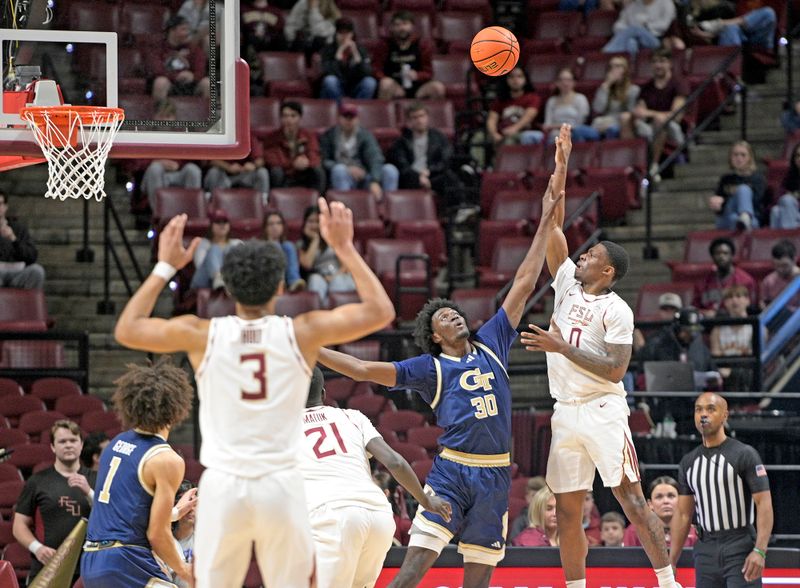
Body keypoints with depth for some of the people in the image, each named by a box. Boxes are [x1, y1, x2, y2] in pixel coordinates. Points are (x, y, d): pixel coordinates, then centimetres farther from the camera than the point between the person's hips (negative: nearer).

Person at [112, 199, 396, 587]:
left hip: (222, 485, 0)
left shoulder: (202, 335, -2)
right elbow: (380, 311, 5)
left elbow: (126, 330, 12)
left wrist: (165, 266, 17)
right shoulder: (300, 333, -3)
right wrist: (345, 249, 11)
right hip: (281, 485, 0)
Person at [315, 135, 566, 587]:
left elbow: (524, 284, 16)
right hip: (452, 470, -3)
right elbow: (364, 370, 2)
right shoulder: (429, 368, 5)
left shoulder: (492, 343, 14)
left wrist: (545, 220, 17)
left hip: (495, 474, 4)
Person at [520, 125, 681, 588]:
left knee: (632, 499, -11)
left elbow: (616, 370, -15)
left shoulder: (616, 310, -7)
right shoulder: (568, 285, 12)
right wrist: (561, 167, 8)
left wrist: (564, 349, -18)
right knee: (568, 512, 5)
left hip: (603, 411, -7)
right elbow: (553, 225, 13)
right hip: (566, 412, 7)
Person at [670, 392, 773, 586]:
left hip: (740, 549, -6)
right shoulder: (688, 462, 12)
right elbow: (683, 514, 14)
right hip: (706, 551, 6)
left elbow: (764, 504, -10)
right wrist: (671, 562, 9)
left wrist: (759, 551, -22)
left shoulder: (745, 454, -5)